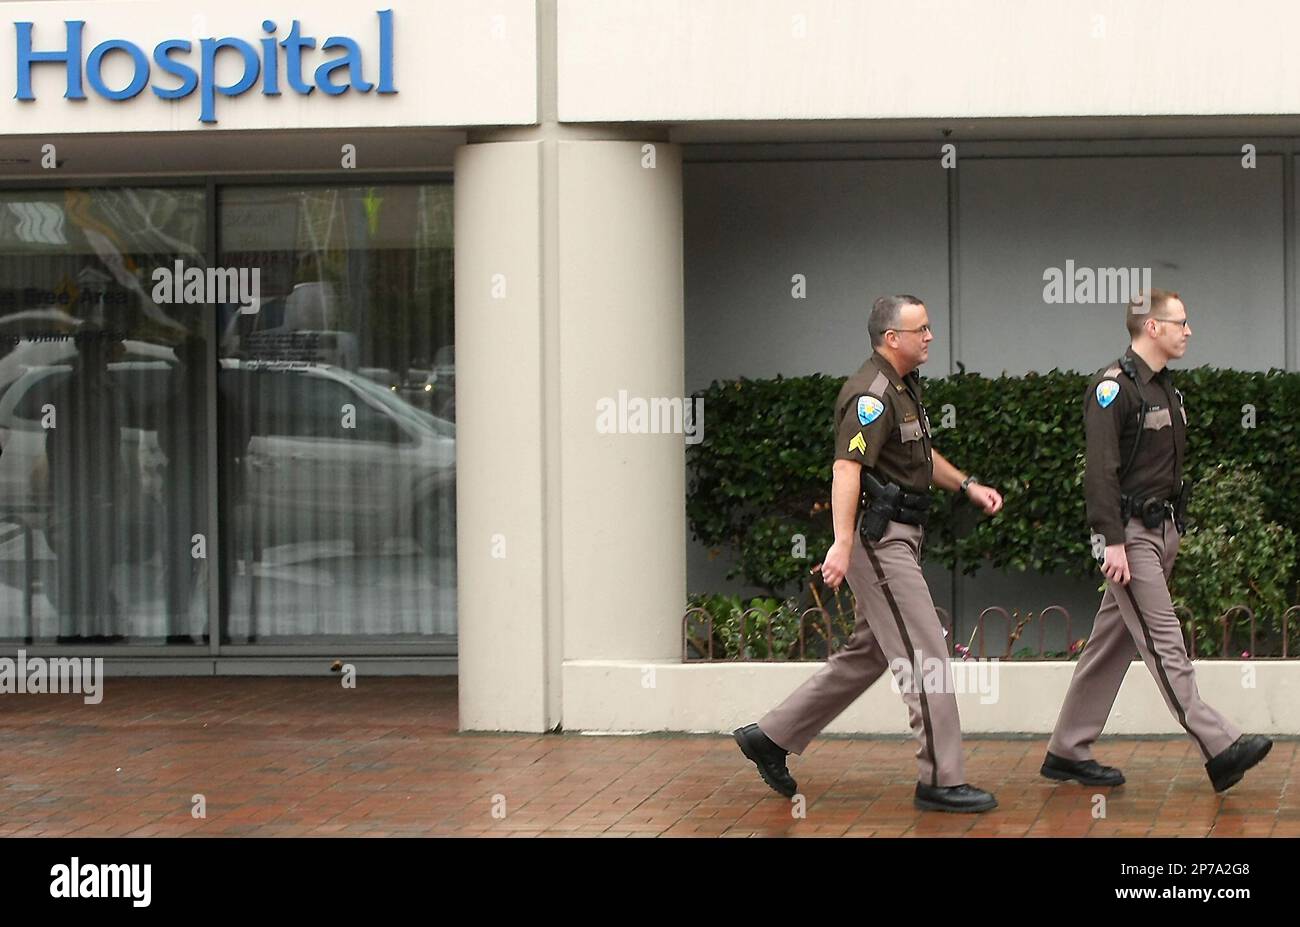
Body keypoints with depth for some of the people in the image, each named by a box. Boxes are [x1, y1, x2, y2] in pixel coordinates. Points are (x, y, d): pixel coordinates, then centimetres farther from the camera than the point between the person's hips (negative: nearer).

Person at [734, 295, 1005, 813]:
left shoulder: (904, 386, 15)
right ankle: (940, 781, -4)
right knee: (925, 655, -8)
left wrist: (968, 487, 19)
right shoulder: (872, 394, -17)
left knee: (869, 654, 15)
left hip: (898, 537, 11)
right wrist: (842, 544, -38)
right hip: (878, 538, -11)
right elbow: (847, 468, -28)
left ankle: (771, 737, 21)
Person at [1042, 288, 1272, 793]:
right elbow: (1102, 471, -19)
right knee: (1163, 643, -10)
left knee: (1110, 644, 10)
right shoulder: (1113, 387, -14)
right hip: (1129, 533, -9)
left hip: (1161, 530, 9)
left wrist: (1174, 532, 20)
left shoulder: (1163, 387, 16)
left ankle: (1067, 752, 15)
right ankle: (1220, 748, -15)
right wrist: (1113, 542, -24)